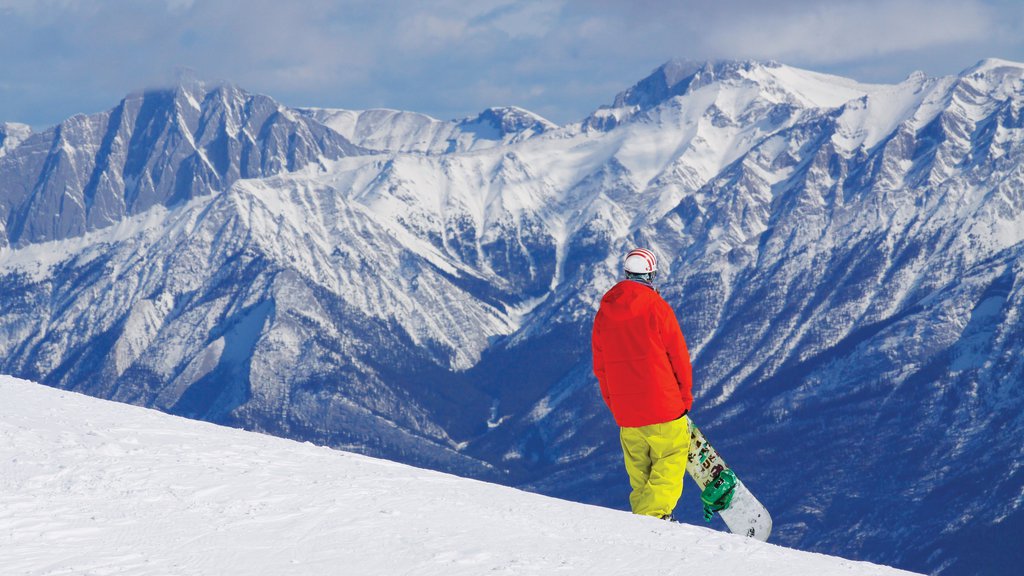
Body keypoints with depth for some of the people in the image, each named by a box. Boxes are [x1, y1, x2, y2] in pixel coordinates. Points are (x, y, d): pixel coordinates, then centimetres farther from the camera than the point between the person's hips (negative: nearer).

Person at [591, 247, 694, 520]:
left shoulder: (603, 313, 6)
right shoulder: (657, 307, -9)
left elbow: (600, 367, 12)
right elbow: (679, 357, -5)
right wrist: (685, 397, 8)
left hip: (626, 413, 5)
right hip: (663, 405, -5)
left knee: (639, 473, 14)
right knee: (669, 466, 1)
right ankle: (654, 515, -15)